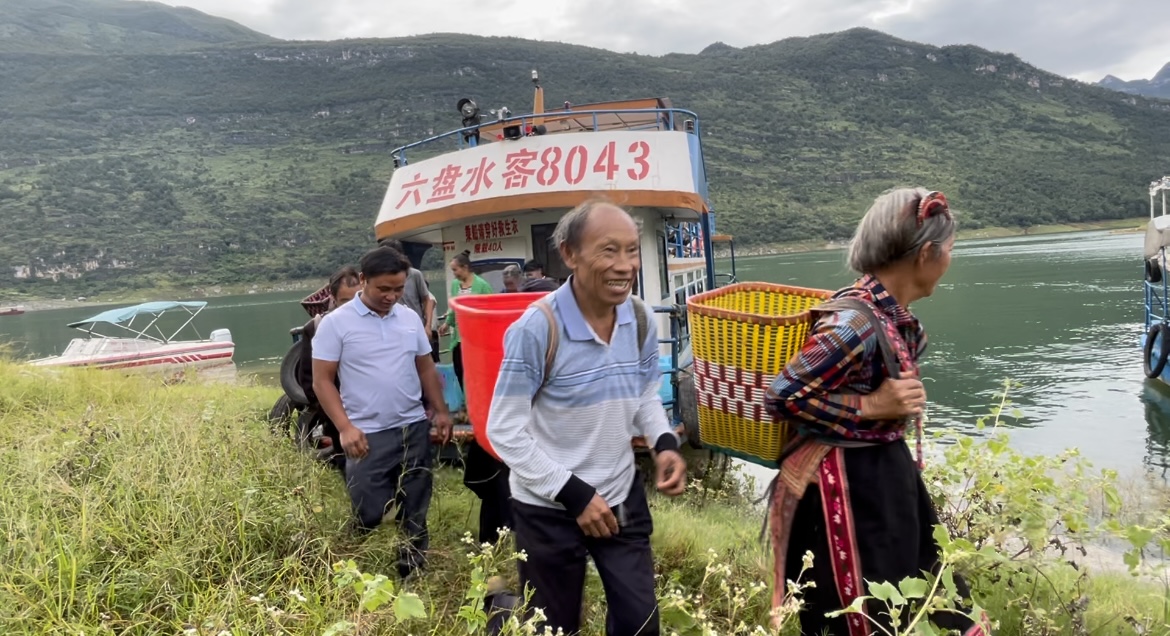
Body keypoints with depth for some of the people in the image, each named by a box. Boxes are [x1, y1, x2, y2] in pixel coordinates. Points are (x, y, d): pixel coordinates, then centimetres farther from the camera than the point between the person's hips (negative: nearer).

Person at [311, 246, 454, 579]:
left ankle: (414, 574, 27)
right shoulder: (335, 323, -7)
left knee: (415, 511, 13)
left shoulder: (410, 318, 6)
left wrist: (441, 411, 9)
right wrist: (345, 427, -15)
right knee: (369, 517, 2)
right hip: (367, 436, -4)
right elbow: (322, 380, -7)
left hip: (414, 429, 4)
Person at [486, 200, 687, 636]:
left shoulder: (640, 319, -4)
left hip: (622, 497, 5)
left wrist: (665, 444, -9)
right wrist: (572, 493, -20)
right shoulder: (536, 329, -22)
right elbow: (504, 431, -18)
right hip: (549, 509, -5)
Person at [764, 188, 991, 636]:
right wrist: (871, 407, -21)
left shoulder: (894, 313, 2)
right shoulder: (856, 321, -26)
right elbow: (782, 396, -24)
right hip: (848, 484, -9)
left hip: (885, 470, 9)